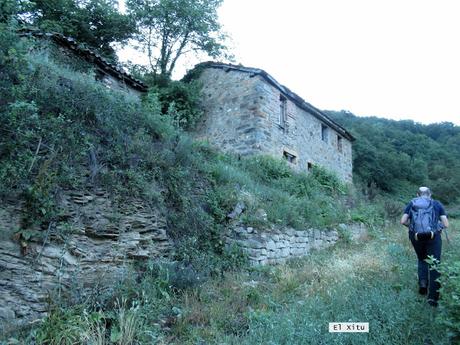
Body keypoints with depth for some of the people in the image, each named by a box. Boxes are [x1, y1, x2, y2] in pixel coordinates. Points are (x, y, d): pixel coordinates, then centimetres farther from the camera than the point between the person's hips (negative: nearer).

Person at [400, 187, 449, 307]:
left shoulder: (411, 204, 11)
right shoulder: (437, 204, 10)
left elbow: (403, 221, 2)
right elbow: (446, 224, 5)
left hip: (416, 237, 1)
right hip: (433, 237, -1)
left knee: (422, 260, 25)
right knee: (434, 265, 5)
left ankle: (422, 283, 8)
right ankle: (433, 297, 1)